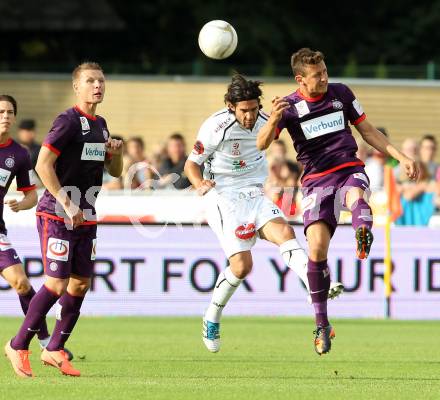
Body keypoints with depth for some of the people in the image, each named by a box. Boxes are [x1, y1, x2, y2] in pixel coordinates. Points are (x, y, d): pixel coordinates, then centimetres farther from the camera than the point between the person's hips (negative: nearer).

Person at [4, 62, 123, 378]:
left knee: (81, 284, 5)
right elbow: (43, 165, -18)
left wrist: (116, 153, 1)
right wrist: (67, 205, -20)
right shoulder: (68, 121, -12)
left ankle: (54, 351, 16)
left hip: (85, 218, 8)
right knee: (57, 283, -13)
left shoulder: (100, 125, 14)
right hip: (56, 217, -8)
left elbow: (115, 172, 24)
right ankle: (18, 346, 0)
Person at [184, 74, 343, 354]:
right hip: (225, 199, -4)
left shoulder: (264, 121, 2)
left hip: (255, 195, 5)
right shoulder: (215, 127, -13)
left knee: (285, 232, -24)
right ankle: (212, 318, 8)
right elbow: (192, 164, -3)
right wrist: (201, 185, -22)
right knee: (242, 265, -14)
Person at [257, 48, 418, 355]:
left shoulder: (340, 93, 8)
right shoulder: (290, 106, 1)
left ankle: (364, 237, -69)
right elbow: (262, 144, -11)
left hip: (349, 169, 1)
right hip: (316, 179, -1)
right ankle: (322, 324, -4)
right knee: (317, 246, -16)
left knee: (356, 196, -37)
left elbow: (368, 131, 18)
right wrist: (274, 120, -32)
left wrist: (401, 157, 11)